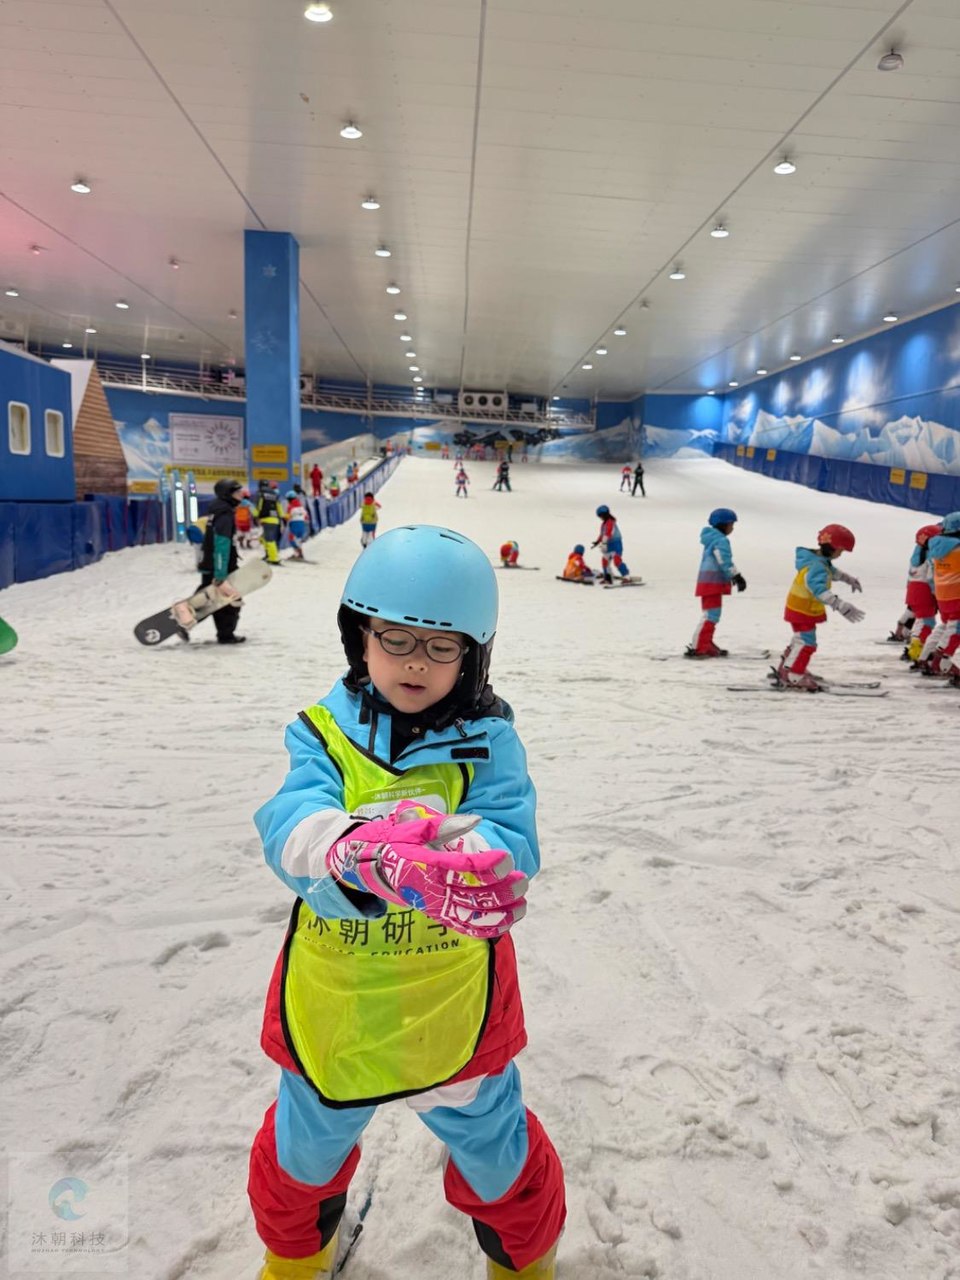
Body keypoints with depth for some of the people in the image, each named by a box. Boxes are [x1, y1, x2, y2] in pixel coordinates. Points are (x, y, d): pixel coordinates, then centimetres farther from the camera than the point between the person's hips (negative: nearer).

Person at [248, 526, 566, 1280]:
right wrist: (365, 854, -53)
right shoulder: (323, 733, -14)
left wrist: (435, 842, -50)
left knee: (495, 1148, 23)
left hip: (456, 1012, -1)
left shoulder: (489, 742, -16)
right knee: (306, 1148, 29)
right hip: (331, 1008, 2)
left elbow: (513, 848, -28)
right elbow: (292, 828, -30)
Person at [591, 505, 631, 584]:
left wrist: (604, 543, -37)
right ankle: (607, 578, 25)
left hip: (616, 544, -10)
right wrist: (597, 542, 26)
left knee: (617, 560, -19)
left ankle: (626, 577, -18)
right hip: (609, 545, 10)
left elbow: (608, 534, -29)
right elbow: (602, 534, 24)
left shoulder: (610, 522, -18)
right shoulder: (604, 523, 13)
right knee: (604, 560, 14)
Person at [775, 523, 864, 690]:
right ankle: (793, 676, -3)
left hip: (806, 610, 11)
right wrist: (840, 605, -58)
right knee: (806, 642, -8)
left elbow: (832, 571, 26)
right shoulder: (816, 567, -32)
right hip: (802, 611, -11)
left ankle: (786, 669, 36)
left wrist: (850, 579, 39)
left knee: (802, 640, 23)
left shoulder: (821, 561, 2)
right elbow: (820, 590, -48)